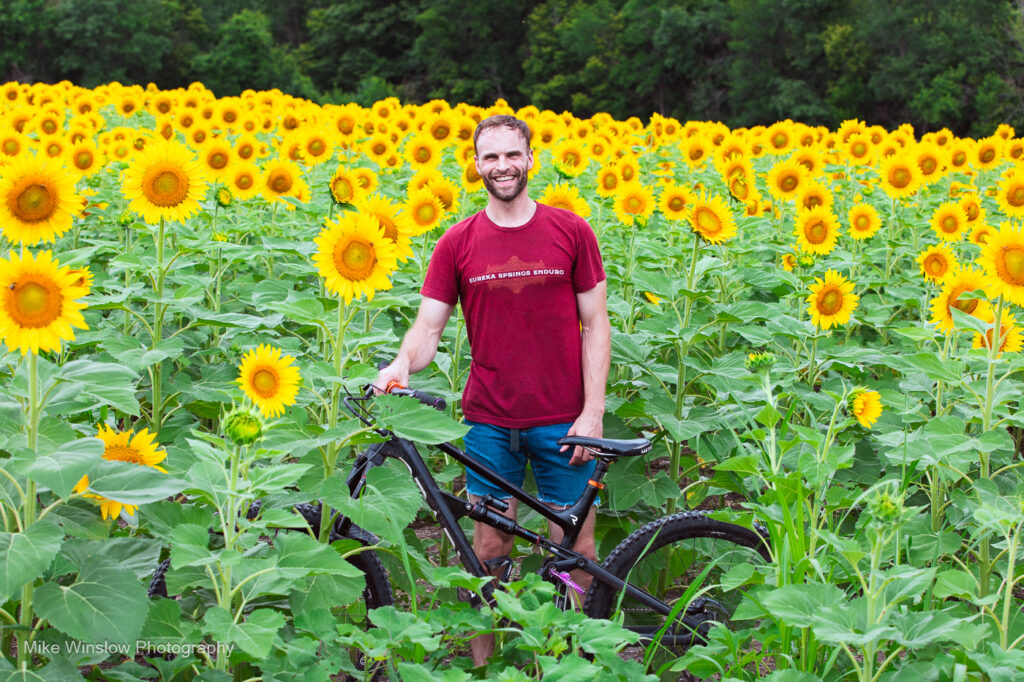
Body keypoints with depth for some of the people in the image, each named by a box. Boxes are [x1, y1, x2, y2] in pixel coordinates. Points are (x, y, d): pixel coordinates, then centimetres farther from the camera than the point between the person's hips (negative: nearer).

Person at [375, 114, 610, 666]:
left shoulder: (571, 232, -1)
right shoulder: (458, 243, 2)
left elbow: (594, 326, 0)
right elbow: (428, 326, 2)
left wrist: (593, 413, -6)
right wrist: (401, 365, -21)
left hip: (562, 421, -1)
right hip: (490, 422, 1)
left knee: (575, 546, 6)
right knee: (489, 547, 7)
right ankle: (480, 663, 21)